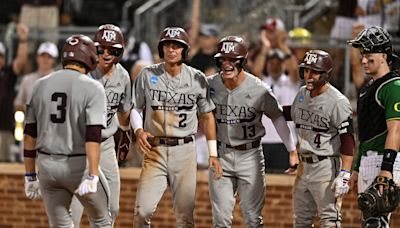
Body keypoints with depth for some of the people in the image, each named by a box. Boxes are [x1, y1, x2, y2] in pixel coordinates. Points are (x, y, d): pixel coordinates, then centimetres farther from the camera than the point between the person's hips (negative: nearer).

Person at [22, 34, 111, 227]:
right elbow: (93, 135, -19)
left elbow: (30, 134, 6)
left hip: (46, 166, 4)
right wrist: (92, 176, -23)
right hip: (79, 165, -4)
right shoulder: (92, 88, -9)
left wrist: (30, 175, 13)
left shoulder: (40, 85, 5)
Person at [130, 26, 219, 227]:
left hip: (185, 150, 0)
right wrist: (138, 130, -9)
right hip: (155, 150, 0)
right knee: (143, 209, -12)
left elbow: (206, 116, 9)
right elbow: (135, 107, 11)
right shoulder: (147, 75, 1)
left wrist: (213, 153, 6)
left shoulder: (197, 78, 2)